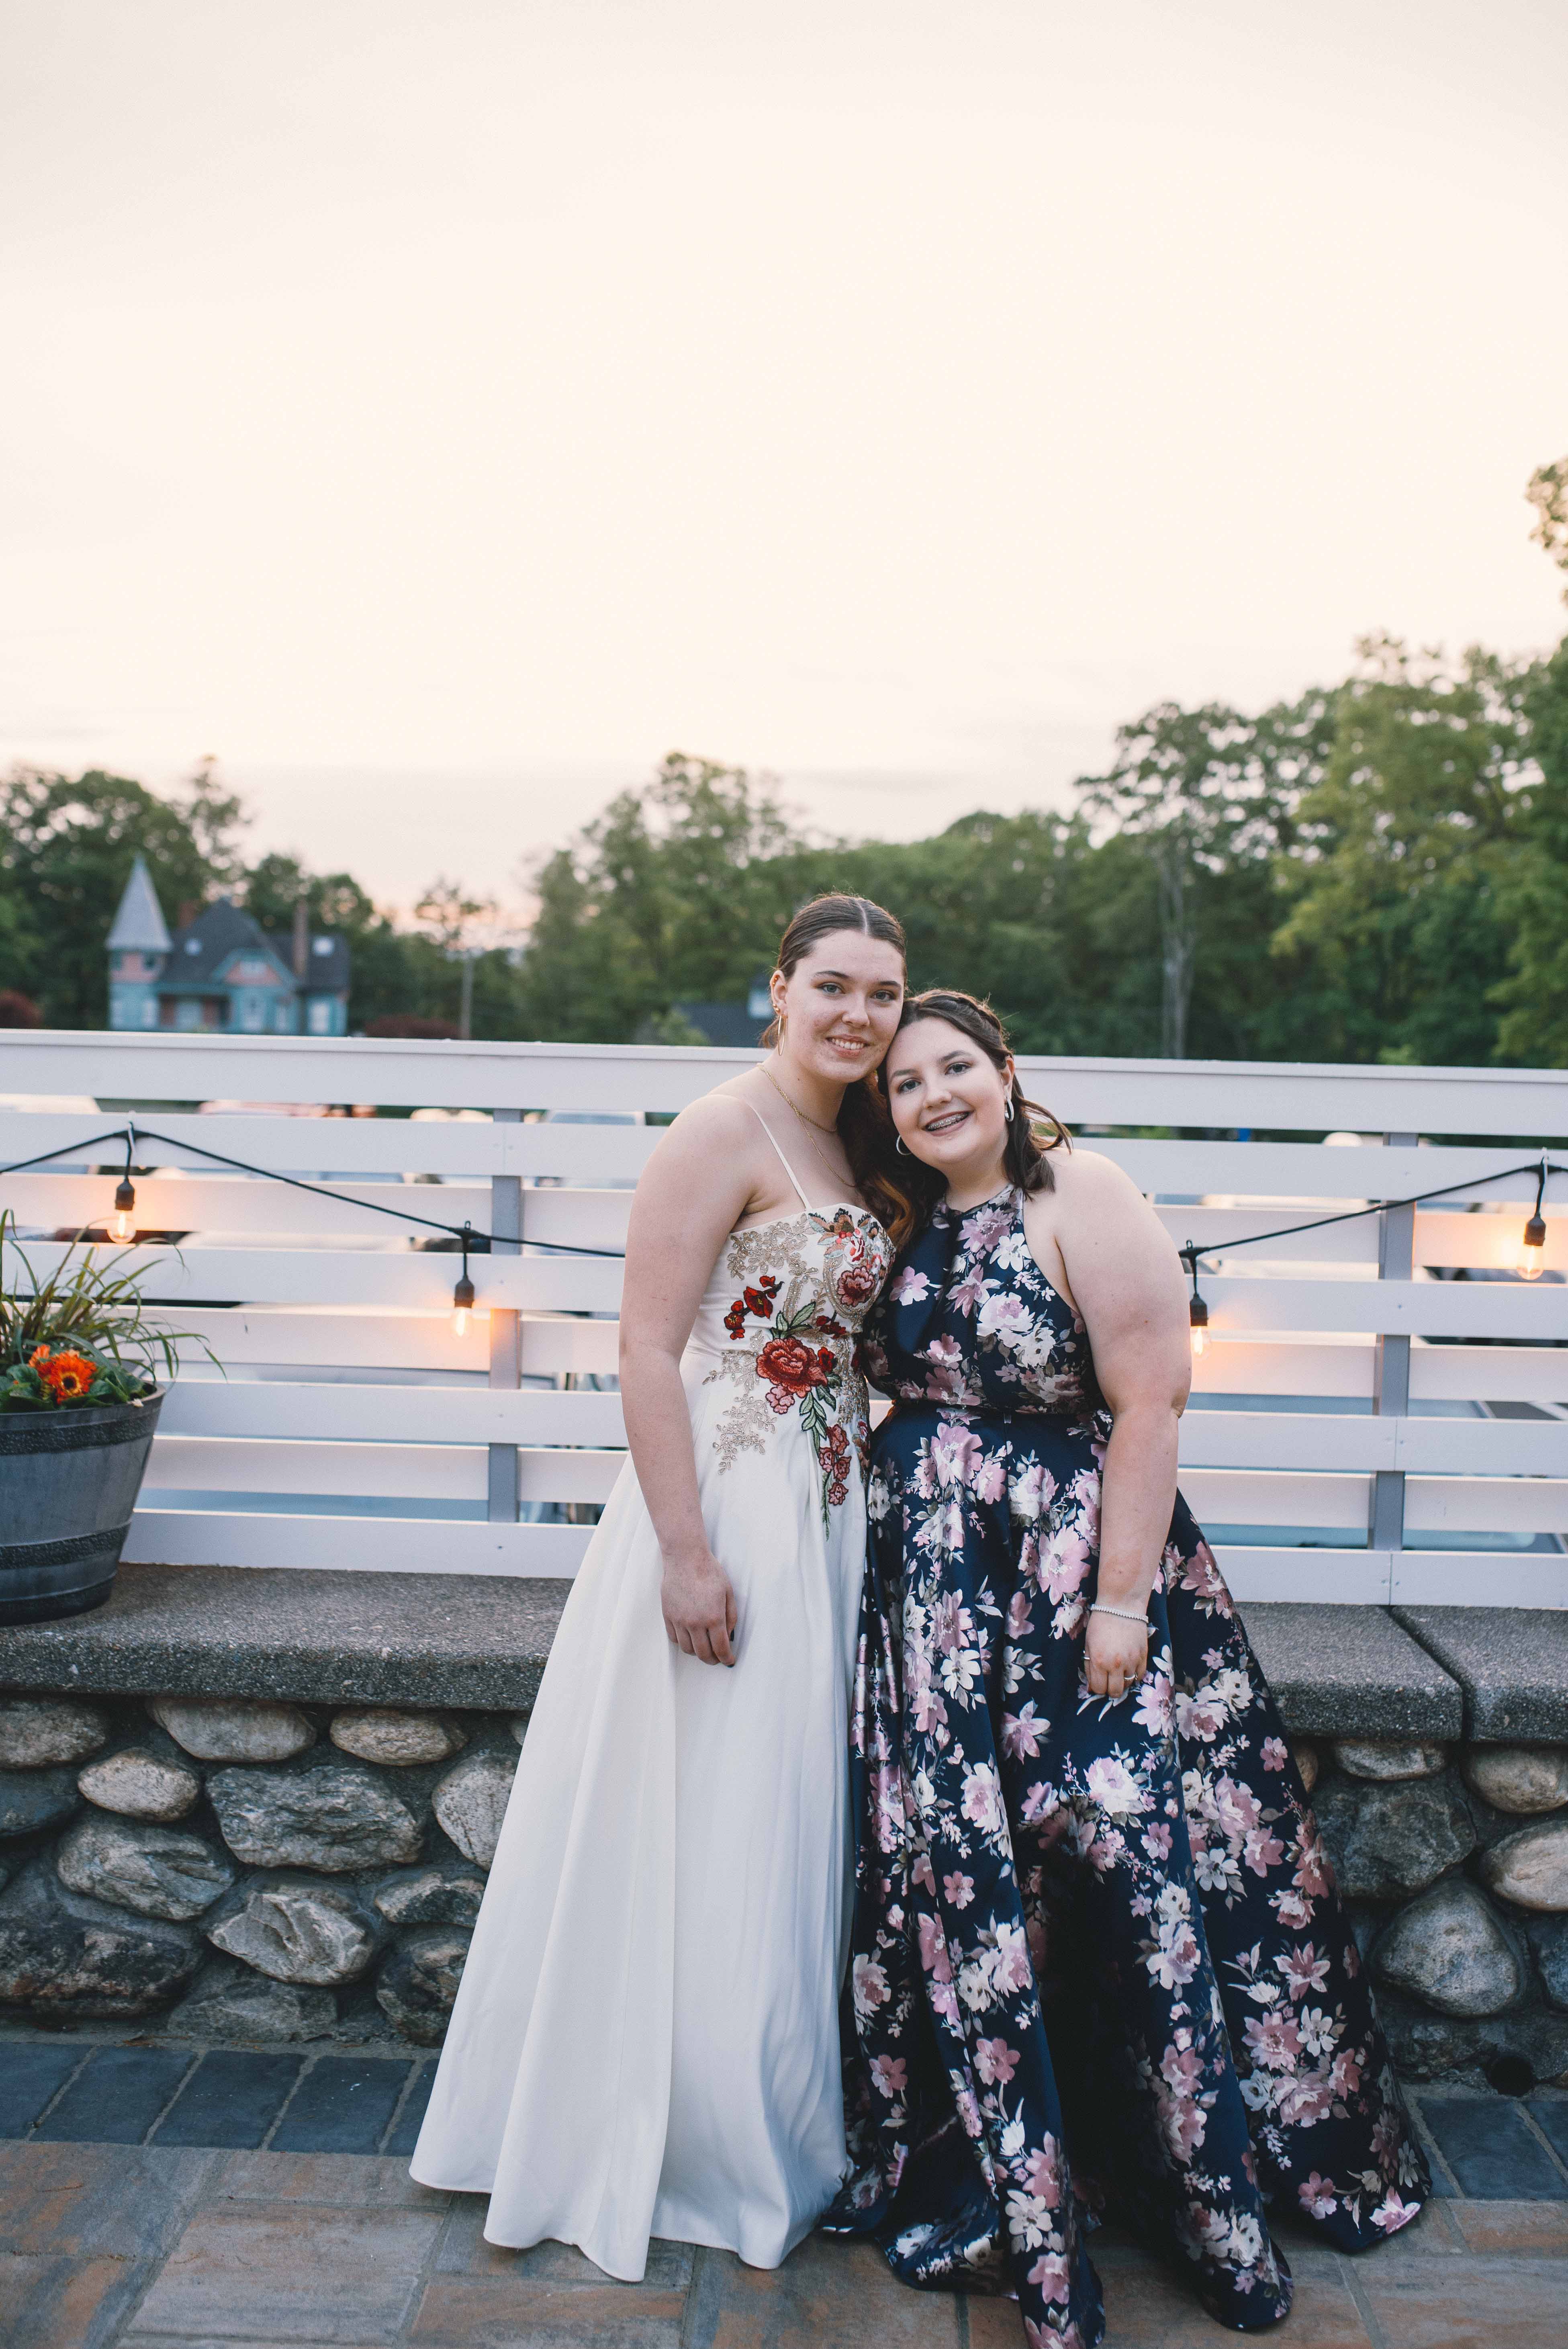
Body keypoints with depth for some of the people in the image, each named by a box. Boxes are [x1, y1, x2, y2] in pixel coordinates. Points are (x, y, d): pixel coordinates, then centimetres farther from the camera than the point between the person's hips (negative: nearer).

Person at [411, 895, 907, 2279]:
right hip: (727, 1502, -8)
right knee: (702, 1834, 4)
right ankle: (680, 2156, 24)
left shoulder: (853, 1149, 11)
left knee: (787, 1827, 18)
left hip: (828, 1516, 8)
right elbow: (650, 1349, -19)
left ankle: (773, 2136, 35)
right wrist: (687, 1553, -22)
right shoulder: (723, 1135, -15)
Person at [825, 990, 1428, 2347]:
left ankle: (1215, 2198, 19)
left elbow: (1149, 1404, -15)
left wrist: (1121, 1601, -18)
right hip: (938, 1603, 6)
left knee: (1120, 1854, -2)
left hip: (1077, 1578, -5)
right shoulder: (915, 1229, 9)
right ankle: (996, 2176, 23)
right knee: (956, 1873, 7)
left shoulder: (1081, 1197, -11)